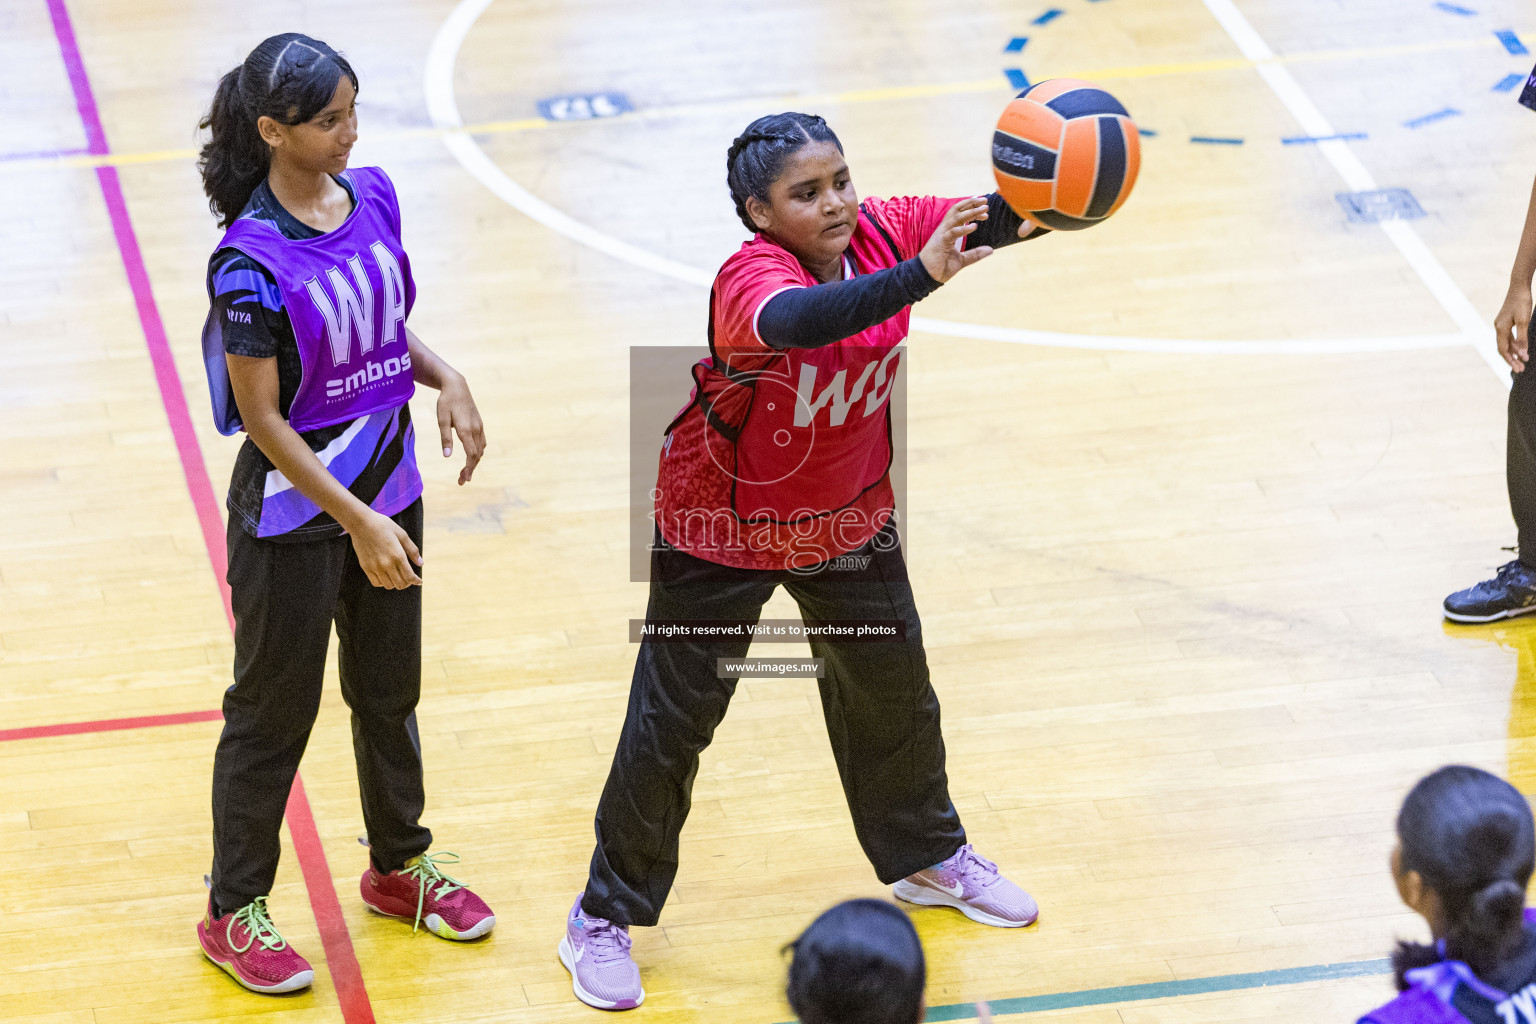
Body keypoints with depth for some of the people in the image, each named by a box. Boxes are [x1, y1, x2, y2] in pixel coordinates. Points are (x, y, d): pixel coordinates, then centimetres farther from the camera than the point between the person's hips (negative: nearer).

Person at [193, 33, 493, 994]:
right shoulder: (251, 260, -24)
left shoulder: (374, 196, -3)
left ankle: (401, 864, 42)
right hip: (295, 516, -7)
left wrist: (447, 378, -6)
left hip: (388, 491, 7)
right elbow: (261, 419, -19)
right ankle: (235, 912, 22)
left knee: (389, 690, 22)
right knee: (275, 709, 7)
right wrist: (357, 522, -19)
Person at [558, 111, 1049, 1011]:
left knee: (893, 691, 22)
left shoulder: (882, 234, -15)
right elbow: (794, 321, -56)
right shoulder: (752, 276, -33)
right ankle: (605, 918, 18)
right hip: (725, 532, -6)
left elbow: (987, 222, -24)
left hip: (848, 520, 6)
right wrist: (920, 276, -69)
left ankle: (927, 858, 47)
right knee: (672, 724, 3)